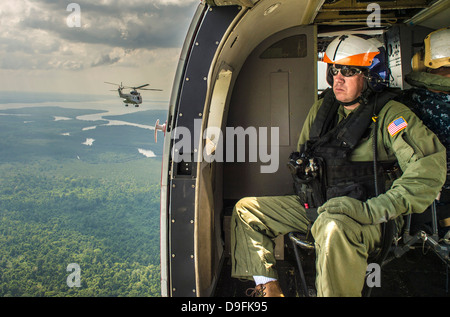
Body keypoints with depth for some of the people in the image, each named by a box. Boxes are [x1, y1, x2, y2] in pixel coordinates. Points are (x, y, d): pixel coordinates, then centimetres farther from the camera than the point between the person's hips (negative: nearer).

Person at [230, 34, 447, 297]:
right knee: (246, 209, 4)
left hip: (359, 217, -7)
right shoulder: (322, 108, 10)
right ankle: (269, 287, 4)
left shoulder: (390, 116, -11)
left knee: (333, 228, -43)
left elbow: (430, 167, -25)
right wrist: (307, 194, 11)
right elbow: (302, 155, 24)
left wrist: (371, 210, -30)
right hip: (314, 206, 7)